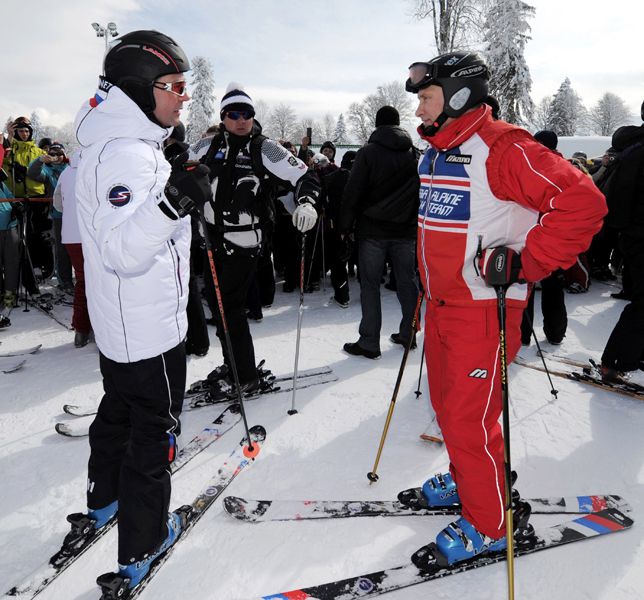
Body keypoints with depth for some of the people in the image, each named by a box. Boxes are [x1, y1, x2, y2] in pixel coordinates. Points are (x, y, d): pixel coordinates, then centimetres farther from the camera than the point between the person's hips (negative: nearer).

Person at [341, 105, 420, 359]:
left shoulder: (368, 152, -5)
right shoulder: (414, 153, 8)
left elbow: (352, 193, -8)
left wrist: (346, 226, -2)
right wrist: (418, 224, 15)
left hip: (372, 230, -4)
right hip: (406, 230, 4)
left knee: (370, 284, 1)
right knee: (407, 281, 13)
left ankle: (369, 342, 3)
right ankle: (408, 334, 22)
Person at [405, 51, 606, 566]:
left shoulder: (499, 147, -17)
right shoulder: (434, 154, 12)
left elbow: (581, 201, -21)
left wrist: (525, 264, -21)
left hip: (483, 307, -9)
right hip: (441, 303, 9)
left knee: (470, 419, -1)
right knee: (447, 403, 20)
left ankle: (488, 525, 20)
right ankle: (465, 480, 43)